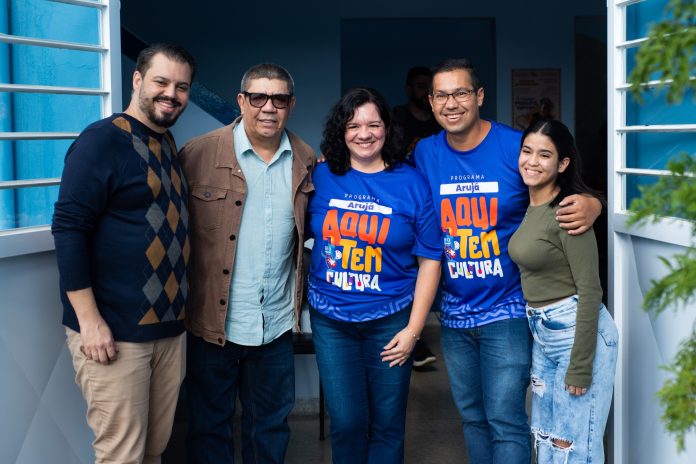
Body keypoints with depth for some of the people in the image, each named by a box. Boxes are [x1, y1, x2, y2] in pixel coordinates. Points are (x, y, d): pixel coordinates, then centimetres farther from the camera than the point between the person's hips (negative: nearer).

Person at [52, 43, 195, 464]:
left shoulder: (170, 146, 13)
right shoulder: (101, 140, -10)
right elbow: (69, 228, -15)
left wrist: (178, 310, 16)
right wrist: (89, 320, -19)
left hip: (170, 327, 7)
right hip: (114, 332, -7)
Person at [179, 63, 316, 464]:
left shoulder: (306, 162, 3)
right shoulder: (199, 154, -9)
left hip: (277, 325, 4)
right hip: (212, 322, -3)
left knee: (271, 424, 18)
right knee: (210, 423, 13)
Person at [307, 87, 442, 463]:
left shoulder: (411, 184, -5)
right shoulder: (322, 178, -1)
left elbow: (429, 260, -3)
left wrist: (413, 328, -6)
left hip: (390, 319, -1)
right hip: (330, 319, 1)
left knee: (386, 425, 9)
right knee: (347, 422, 4)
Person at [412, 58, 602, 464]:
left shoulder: (517, 147, -11)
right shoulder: (425, 154, 1)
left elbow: (570, 195, -5)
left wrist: (591, 206, -26)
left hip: (506, 310, -4)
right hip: (454, 313, 5)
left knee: (505, 420, -4)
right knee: (473, 417, 18)